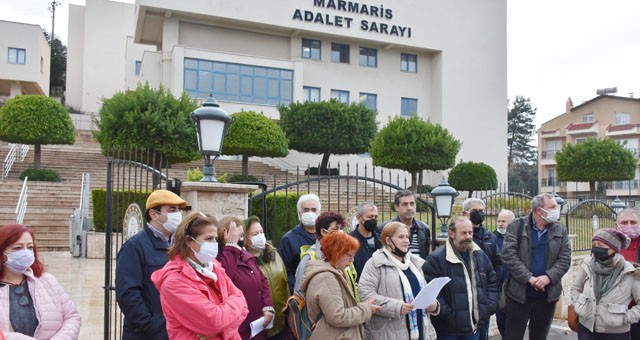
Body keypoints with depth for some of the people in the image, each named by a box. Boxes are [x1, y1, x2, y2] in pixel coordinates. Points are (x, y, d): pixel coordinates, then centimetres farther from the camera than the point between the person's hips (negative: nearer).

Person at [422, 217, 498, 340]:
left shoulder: (481, 256, 9)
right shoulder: (436, 259, -13)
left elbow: (492, 283, 17)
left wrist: (490, 307, 4)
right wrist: (447, 315, -20)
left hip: (475, 324, 6)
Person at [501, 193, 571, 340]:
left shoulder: (560, 230, 6)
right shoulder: (516, 226, -5)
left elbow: (565, 259, 1)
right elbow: (508, 255, -12)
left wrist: (548, 277, -16)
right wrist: (529, 278, -18)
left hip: (547, 294, 3)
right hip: (519, 293, -3)